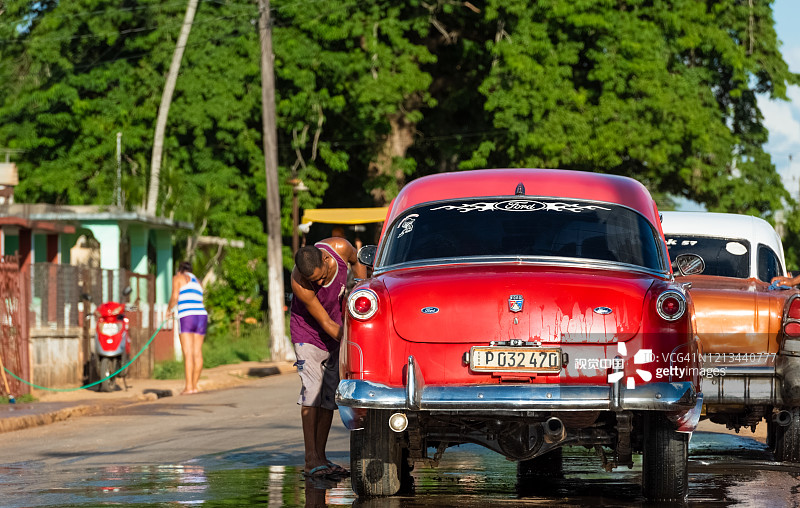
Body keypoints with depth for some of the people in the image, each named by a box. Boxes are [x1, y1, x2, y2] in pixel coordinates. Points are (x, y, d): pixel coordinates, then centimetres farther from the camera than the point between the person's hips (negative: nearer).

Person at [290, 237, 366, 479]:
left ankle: (321, 456, 5)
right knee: (312, 391, -15)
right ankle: (311, 460, -15)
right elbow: (326, 323, -25)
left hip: (335, 333, 5)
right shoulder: (300, 284, -31)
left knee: (330, 395, 1)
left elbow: (357, 262, 5)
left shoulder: (340, 248, -22)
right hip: (307, 332, -5)